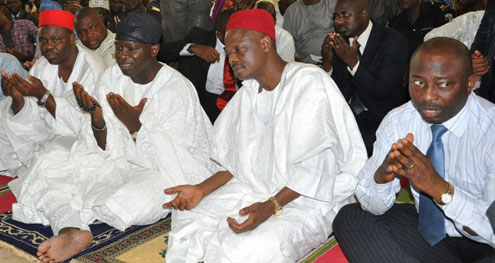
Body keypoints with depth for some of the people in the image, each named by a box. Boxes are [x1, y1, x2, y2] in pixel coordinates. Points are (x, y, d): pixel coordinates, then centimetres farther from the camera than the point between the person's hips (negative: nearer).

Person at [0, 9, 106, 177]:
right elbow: (30, 116, -3)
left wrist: (43, 95, -33)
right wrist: (17, 98, -26)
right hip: (51, 129, 7)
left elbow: (82, 124, -27)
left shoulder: (93, 68, -21)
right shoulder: (43, 65, 0)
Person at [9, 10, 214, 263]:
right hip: (124, 161, 6)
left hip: (172, 172, -6)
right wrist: (97, 117, -22)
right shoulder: (112, 77, -1)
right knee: (49, 163, -8)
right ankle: (72, 232, -32)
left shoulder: (177, 89, -17)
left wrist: (134, 126, -29)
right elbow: (109, 149, -3)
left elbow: (166, 159, -18)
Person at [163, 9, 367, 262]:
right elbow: (239, 161, 10)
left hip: (308, 197, -7)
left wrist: (271, 207, -30)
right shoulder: (248, 93, 10)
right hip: (255, 190, 7)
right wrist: (201, 190, -4)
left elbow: (313, 167, -21)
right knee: (187, 224, -4)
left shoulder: (310, 82, -15)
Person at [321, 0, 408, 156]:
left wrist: (353, 63, -25)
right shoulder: (339, 42, 3)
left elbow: (383, 91, -17)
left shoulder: (394, 42, -11)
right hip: (347, 114, 5)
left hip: (381, 117, -5)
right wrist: (327, 63, -15)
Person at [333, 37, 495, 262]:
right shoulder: (397, 122, -10)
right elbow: (373, 207, -8)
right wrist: (381, 175, -31)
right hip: (425, 224, 5)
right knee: (349, 217, -14)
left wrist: (439, 187, -39)